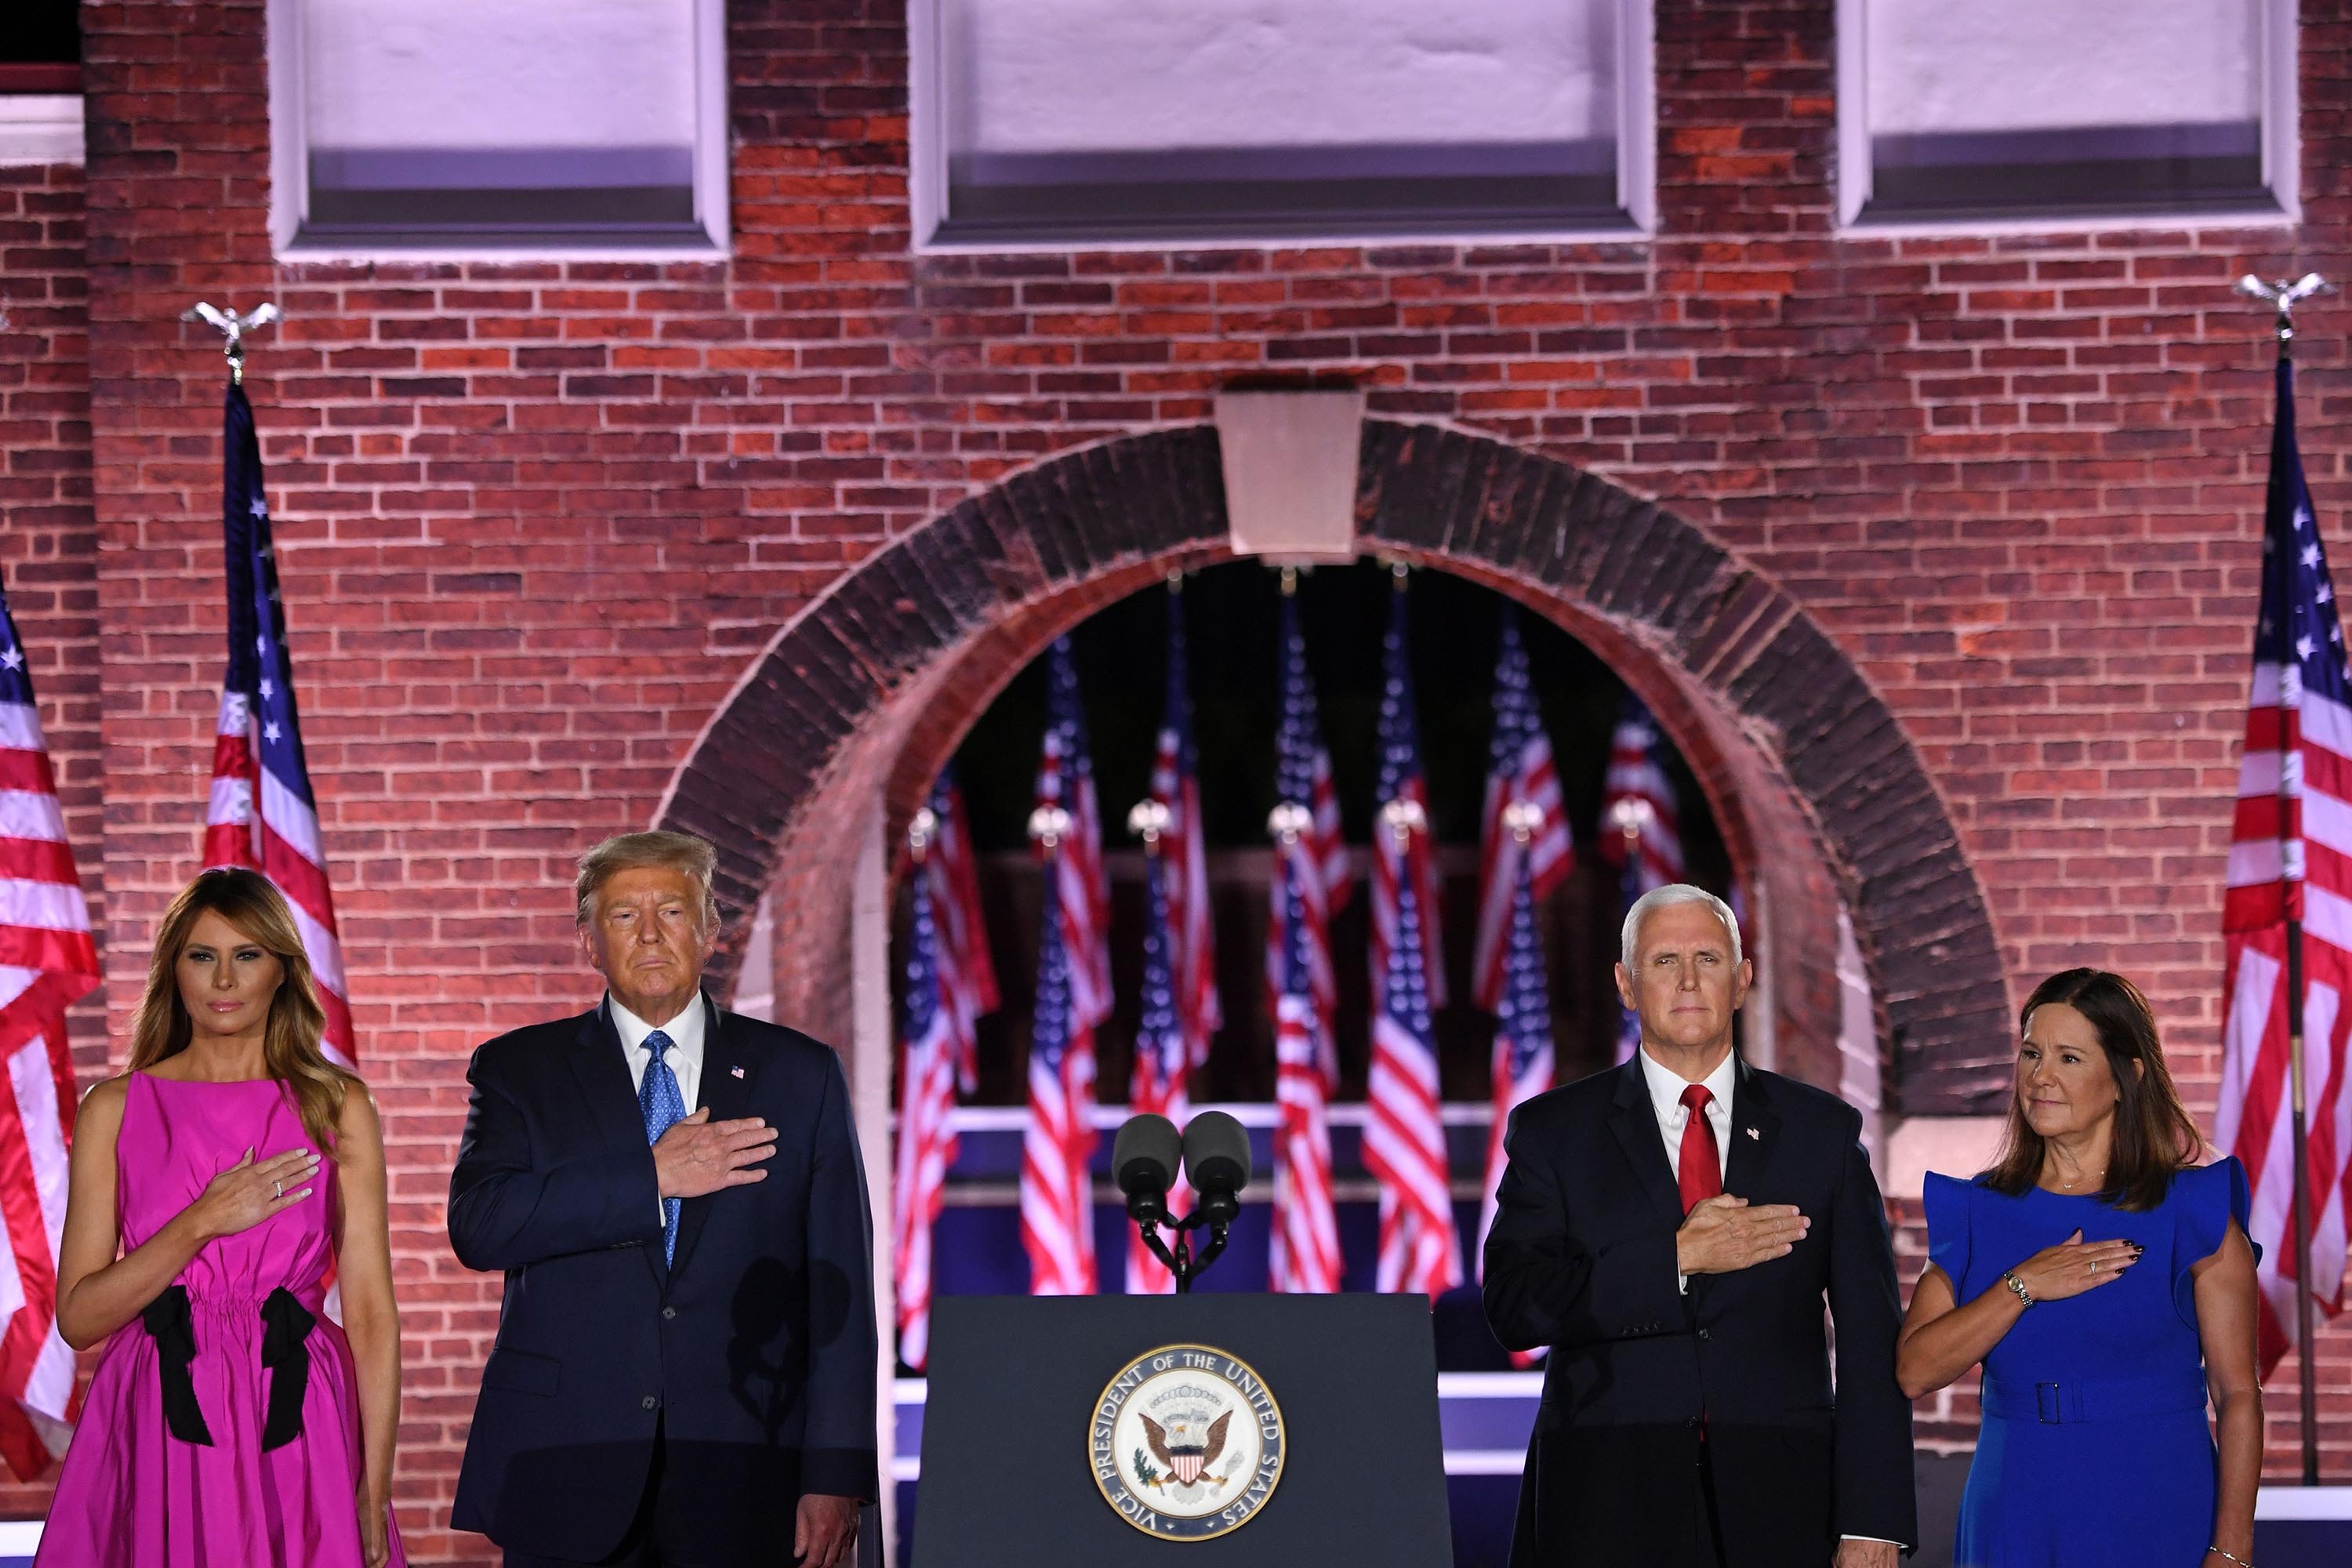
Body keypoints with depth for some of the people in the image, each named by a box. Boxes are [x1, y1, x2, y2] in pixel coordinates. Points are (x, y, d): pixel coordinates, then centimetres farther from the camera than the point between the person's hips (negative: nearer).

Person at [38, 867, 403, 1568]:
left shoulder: (338, 1108, 5)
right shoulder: (117, 1109, 5)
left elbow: (372, 1313, 0)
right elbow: (78, 1317, 0)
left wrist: (375, 1491, -9)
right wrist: (203, 1222, -12)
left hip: (296, 1429, 0)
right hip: (155, 1430, 0)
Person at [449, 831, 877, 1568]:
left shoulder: (799, 1075, 9)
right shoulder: (521, 1070, 9)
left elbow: (838, 1289, 5)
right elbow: (478, 1225, -8)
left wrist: (836, 1475, -3)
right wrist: (649, 1177, -12)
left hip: (742, 1480, 0)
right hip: (566, 1482, 0)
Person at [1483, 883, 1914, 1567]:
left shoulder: (1825, 1130, 8)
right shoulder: (1554, 1131, 6)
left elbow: (1870, 1337, 4)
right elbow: (1513, 1307, -6)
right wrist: (1676, 1257, -15)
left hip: (1778, 1509, 1)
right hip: (1607, 1510, -1)